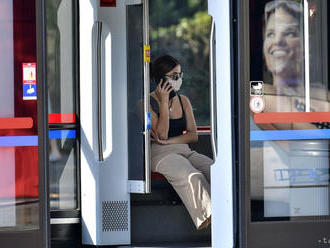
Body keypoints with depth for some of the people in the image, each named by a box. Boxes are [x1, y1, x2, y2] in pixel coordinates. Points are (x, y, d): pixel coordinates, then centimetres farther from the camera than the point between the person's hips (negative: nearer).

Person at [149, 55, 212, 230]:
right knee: (192, 176, -36)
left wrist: (167, 141, -8)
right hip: (160, 155, -5)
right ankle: (208, 218, -49)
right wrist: (164, 101, -12)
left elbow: (193, 135, 9)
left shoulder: (183, 101, 17)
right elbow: (162, 134, -12)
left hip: (184, 151, 5)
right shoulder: (148, 103, 0)